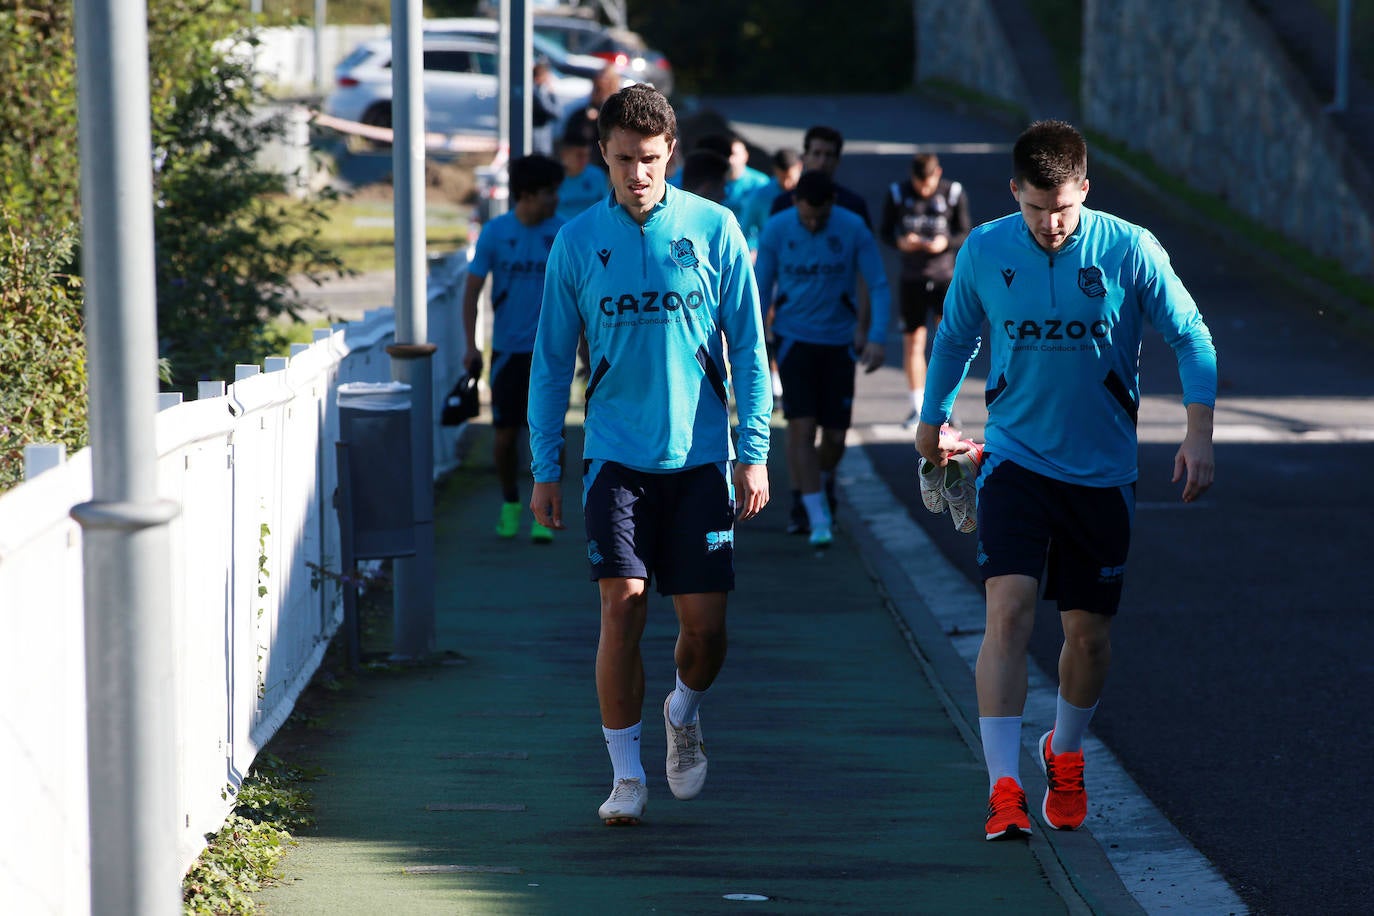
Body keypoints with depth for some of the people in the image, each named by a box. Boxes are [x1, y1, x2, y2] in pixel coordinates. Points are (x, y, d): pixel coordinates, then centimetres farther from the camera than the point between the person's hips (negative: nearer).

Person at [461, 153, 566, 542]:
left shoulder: (563, 233, -2)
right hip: (507, 349, 0)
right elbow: (472, 290, 0)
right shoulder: (495, 233, -3)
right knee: (504, 435, 4)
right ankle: (510, 502, 26)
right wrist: (471, 346, -8)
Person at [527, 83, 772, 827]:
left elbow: (747, 347, 4)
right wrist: (544, 468, 5)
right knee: (622, 607, -10)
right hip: (616, 455, 0)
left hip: (700, 458, 0)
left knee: (705, 625, 0)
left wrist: (754, 453, -2)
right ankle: (625, 775, 1)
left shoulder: (713, 229, 1)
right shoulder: (577, 242, 3)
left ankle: (683, 712, 32)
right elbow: (550, 360, 9)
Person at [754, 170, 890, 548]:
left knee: (835, 437, 4)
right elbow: (760, 290, 3)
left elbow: (878, 287, -3)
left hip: (839, 342, 1)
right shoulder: (776, 230, -8)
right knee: (802, 428, -13)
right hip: (794, 339, -1)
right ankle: (817, 518, -11)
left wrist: (876, 337, -15)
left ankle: (824, 479, 38)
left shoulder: (853, 229, -9)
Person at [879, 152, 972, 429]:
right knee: (913, 342, 4)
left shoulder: (954, 193, -3)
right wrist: (900, 242, -17)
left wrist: (945, 243, -18)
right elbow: (885, 232, 5)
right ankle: (918, 408, 15)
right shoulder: (897, 194, -1)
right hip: (911, 278, 1)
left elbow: (965, 233, 2)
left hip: (945, 276, -1)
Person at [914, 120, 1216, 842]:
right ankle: (1004, 789, -20)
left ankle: (1065, 754, 36)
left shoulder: (1129, 251, -10)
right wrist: (932, 419, 25)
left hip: (1102, 470, 0)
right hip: (1015, 460, 0)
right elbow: (954, 337, 13)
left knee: (1089, 631, 7)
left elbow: (1191, 337, -2)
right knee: (1009, 609, -18)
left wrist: (1199, 433, -12)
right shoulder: (983, 252, -5)